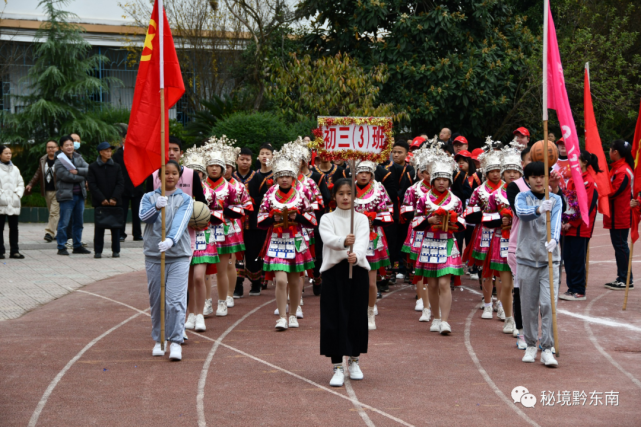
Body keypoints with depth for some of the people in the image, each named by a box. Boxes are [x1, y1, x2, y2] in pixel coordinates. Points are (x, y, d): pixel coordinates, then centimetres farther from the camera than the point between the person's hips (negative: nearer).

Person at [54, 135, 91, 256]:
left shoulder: (78, 158, 11)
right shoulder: (59, 162, -7)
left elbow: (88, 169, -1)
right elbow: (66, 176, -18)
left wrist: (77, 171, -19)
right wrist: (83, 178, -9)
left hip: (80, 195, 6)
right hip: (66, 195, -6)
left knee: (78, 222, 12)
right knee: (64, 223, -4)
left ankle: (77, 246, 21)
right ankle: (61, 247, 3)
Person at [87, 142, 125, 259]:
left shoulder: (116, 167, 7)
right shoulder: (93, 167, 1)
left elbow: (120, 183, 1)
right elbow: (92, 185, -4)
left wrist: (114, 198, -11)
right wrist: (102, 199, -13)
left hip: (115, 202, 2)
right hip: (99, 202, -2)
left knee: (115, 227, 3)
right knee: (99, 227, 0)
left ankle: (116, 250, 11)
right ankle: (98, 251, 7)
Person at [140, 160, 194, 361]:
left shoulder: (185, 199, 4)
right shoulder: (149, 197, 10)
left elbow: (180, 222, -13)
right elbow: (143, 216, -9)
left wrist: (171, 240, -30)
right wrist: (156, 207, -28)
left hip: (178, 255, -2)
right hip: (153, 255, 2)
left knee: (175, 299, -11)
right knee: (156, 300, 7)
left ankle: (176, 342, -9)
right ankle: (158, 340, 20)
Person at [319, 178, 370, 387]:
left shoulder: (361, 219, 6)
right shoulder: (327, 219, 4)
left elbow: (362, 242, -13)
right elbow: (328, 239, -18)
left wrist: (356, 256, -36)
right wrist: (344, 241, -40)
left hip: (357, 270, 1)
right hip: (333, 270, -1)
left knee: (357, 317, 6)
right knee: (334, 318, -4)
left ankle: (354, 361, 27)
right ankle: (337, 368, 1)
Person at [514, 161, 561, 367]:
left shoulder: (556, 200, 6)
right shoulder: (522, 197, 3)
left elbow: (556, 221, -13)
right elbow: (521, 213, -20)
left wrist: (554, 239, -34)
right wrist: (539, 209, -41)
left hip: (550, 258, 0)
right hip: (527, 257, 0)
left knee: (548, 303, -9)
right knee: (529, 304, 6)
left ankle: (547, 350, -7)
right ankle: (531, 346, 21)